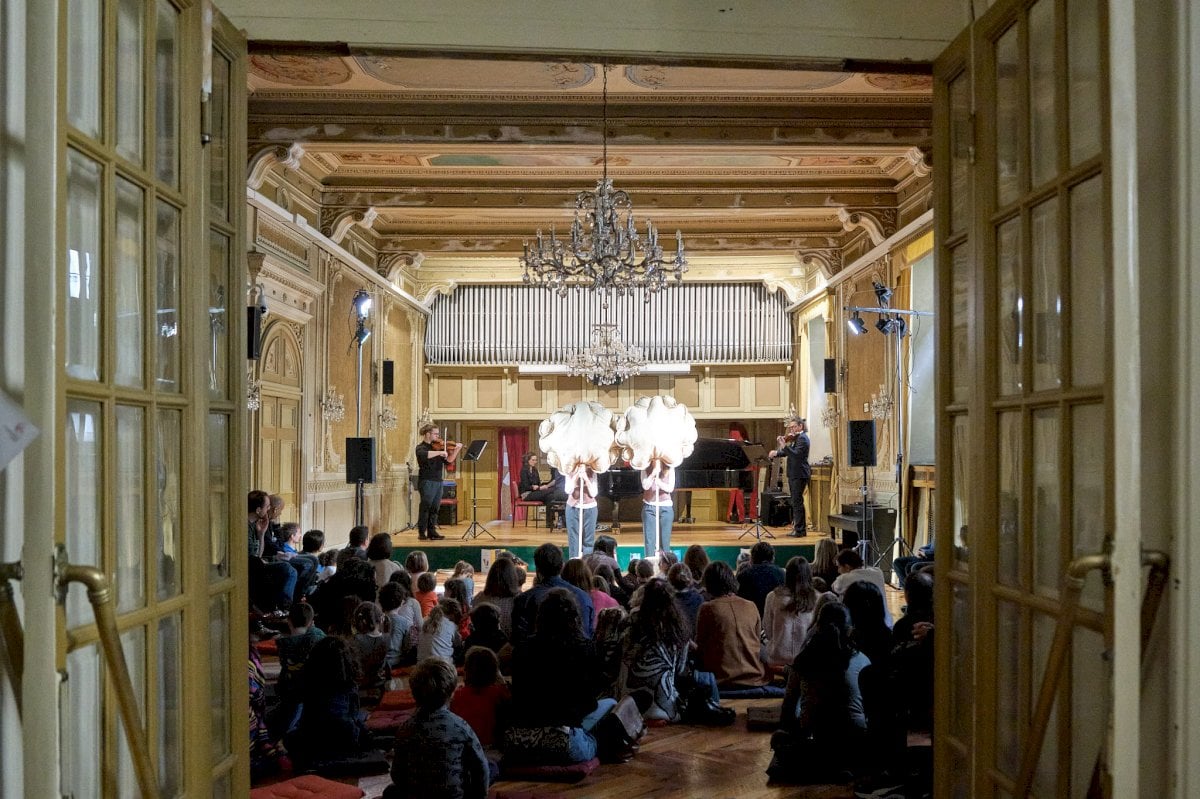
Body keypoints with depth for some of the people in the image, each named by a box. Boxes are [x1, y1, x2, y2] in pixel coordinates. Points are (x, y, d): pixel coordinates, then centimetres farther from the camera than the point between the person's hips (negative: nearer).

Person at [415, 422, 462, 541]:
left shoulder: (437, 447, 14)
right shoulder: (421, 447, -6)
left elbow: (449, 460, 13)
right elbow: (424, 455, -30)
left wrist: (456, 450, 1)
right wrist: (440, 452, -31)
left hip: (438, 481, 7)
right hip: (427, 481, -7)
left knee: (435, 508, 8)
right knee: (425, 507, -4)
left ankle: (432, 532, 13)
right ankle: (422, 532, 0)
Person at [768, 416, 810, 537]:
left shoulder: (802, 438, -13)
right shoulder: (795, 438, 16)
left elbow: (796, 454, -27)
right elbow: (787, 453, 16)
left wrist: (784, 446, -37)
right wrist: (776, 453, -2)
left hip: (799, 475, -10)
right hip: (794, 474, 10)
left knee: (797, 501, -9)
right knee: (796, 502, 13)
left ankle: (799, 530, -7)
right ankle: (800, 528, 19)